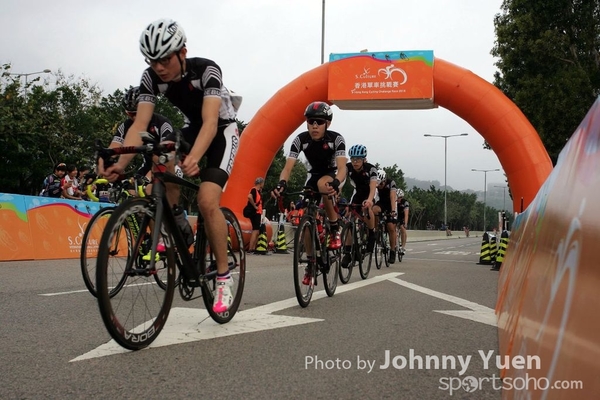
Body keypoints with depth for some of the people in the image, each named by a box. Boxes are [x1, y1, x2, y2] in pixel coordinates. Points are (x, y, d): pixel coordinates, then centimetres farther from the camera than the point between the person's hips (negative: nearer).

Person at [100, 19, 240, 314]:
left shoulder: (207, 70, -29)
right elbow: (139, 124, -23)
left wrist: (193, 158, -58)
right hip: (192, 129, 6)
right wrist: (119, 162, -39)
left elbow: (210, 122, -40)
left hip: (222, 132, -6)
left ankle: (224, 277, -10)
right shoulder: (151, 78, -16)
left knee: (207, 201, -24)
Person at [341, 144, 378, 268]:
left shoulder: (371, 168, -31)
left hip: (369, 192, -2)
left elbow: (373, 186, -44)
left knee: (366, 208, -34)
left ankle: (372, 234, -9)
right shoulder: (347, 167, -24)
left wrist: (369, 200, -64)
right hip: (357, 192, 3)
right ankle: (348, 252, -9)